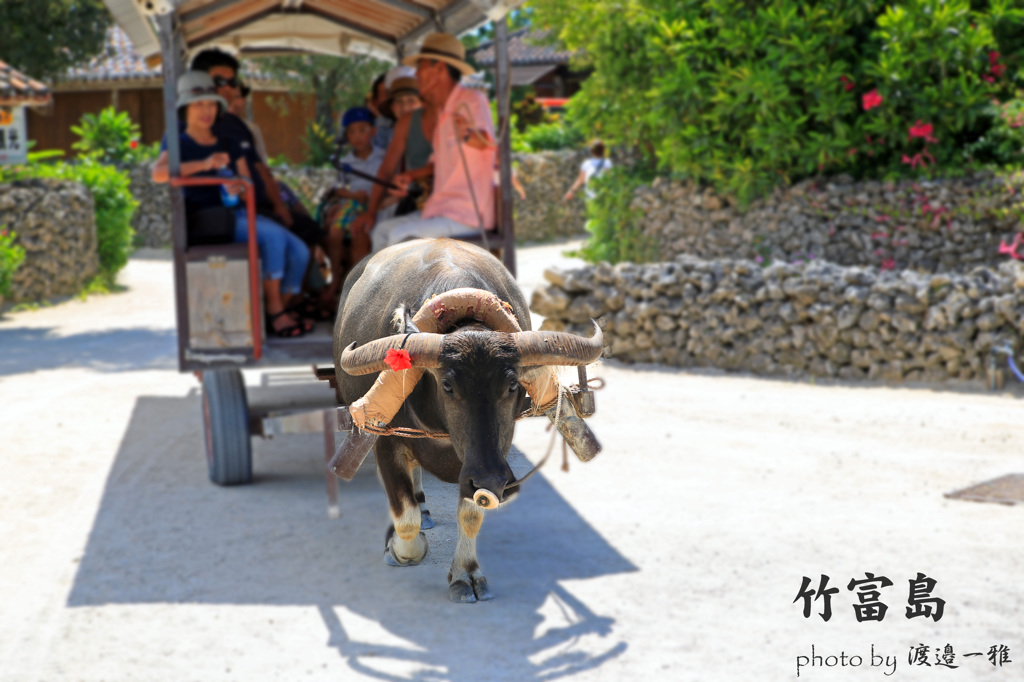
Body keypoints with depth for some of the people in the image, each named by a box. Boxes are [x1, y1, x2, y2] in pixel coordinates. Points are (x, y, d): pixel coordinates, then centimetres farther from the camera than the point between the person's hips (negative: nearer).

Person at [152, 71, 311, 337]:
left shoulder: (229, 145, 22)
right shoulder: (179, 144, 4)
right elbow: (158, 173, -18)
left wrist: (240, 187, -10)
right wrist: (203, 164, -31)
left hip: (239, 212, 6)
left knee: (299, 252, -15)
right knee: (273, 235, -30)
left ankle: (278, 312, -5)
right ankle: (275, 311, -20)